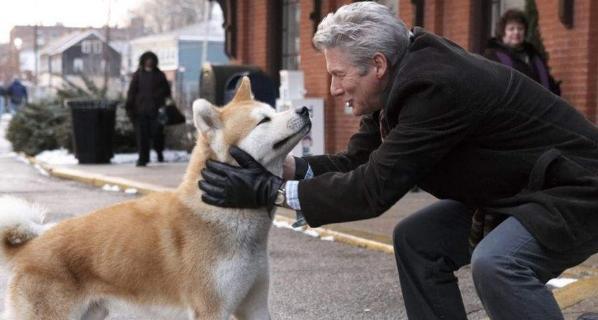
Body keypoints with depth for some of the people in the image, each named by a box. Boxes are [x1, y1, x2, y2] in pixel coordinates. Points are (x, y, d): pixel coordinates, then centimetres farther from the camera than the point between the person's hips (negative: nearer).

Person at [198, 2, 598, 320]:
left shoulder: (436, 86, -29)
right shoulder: (404, 81, -2)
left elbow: (376, 187, -29)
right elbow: (358, 162, 2)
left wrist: (272, 190, -25)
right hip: (513, 192, 10)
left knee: (497, 262, -32)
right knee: (417, 240, 5)